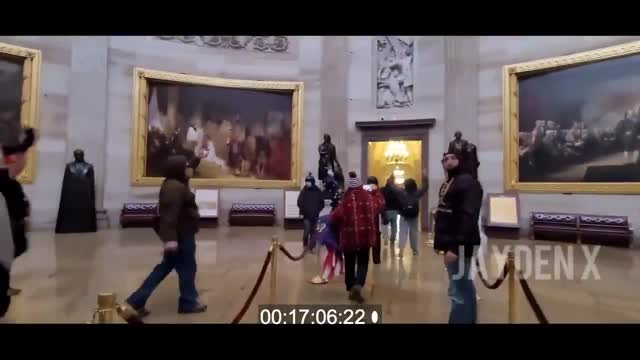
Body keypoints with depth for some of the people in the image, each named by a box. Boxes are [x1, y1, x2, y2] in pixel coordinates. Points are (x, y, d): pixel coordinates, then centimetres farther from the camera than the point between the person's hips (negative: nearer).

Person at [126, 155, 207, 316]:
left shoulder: (175, 185, 14)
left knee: (165, 267, 15)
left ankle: (137, 301, 18)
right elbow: (170, 214, -29)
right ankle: (188, 303, 21)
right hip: (181, 235, -11)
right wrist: (170, 238, -33)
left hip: (180, 234, 11)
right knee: (187, 268, 5)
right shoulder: (175, 187, -20)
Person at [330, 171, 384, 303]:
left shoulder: (346, 199, -10)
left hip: (349, 236, -2)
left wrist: (338, 224, 8)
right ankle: (358, 286, -10)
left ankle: (351, 289, 21)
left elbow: (336, 216, -14)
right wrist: (376, 190, 35)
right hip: (365, 235, 2)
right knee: (363, 262, 11)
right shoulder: (369, 197, 1)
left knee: (350, 263, 13)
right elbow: (381, 202, 22)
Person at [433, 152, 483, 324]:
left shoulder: (468, 182, -14)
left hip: (459, 245, -10)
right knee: (465, 287, 19)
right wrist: (439, 241, 16)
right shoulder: (447, 184, 17)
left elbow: (468, 218, -24)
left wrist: (456, 247, -29)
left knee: (458, 291, -9)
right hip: (451, 242, 10)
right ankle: (469, 319, 31)